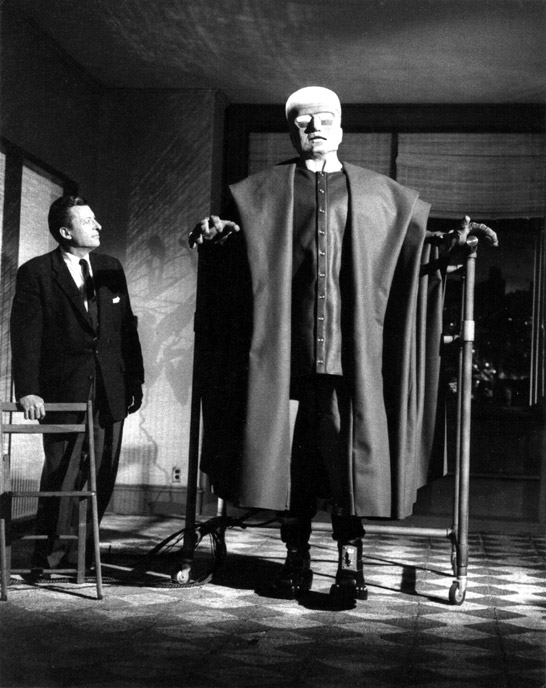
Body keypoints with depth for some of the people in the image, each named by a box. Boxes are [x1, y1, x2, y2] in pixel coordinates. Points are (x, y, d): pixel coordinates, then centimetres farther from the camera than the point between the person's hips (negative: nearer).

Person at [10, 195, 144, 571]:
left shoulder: (111, 268, 12)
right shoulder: (35, 273, -2)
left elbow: (127, 327, 14)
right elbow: (26, 335, -7)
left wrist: (135, 380, 9)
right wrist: (28, 390, -15)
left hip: (111, 393, 5)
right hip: (63, 391, -4)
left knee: (102, 477, 6)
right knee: (62, 474, -1)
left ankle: (81, 552, 19)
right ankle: (51, 558, 12)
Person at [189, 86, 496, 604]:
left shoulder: (378, 194, 16)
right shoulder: (265, 191, 15)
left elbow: (413, 250, 19)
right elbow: (236, 245, 14)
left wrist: (452, 242, 3)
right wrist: (214, 232, -7)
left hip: (350, 346, 0)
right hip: (286, 344, 1)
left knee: (347, 444, -7)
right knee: (288, 446, 1)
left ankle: (350, 561, -2)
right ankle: (296, 557, 12)